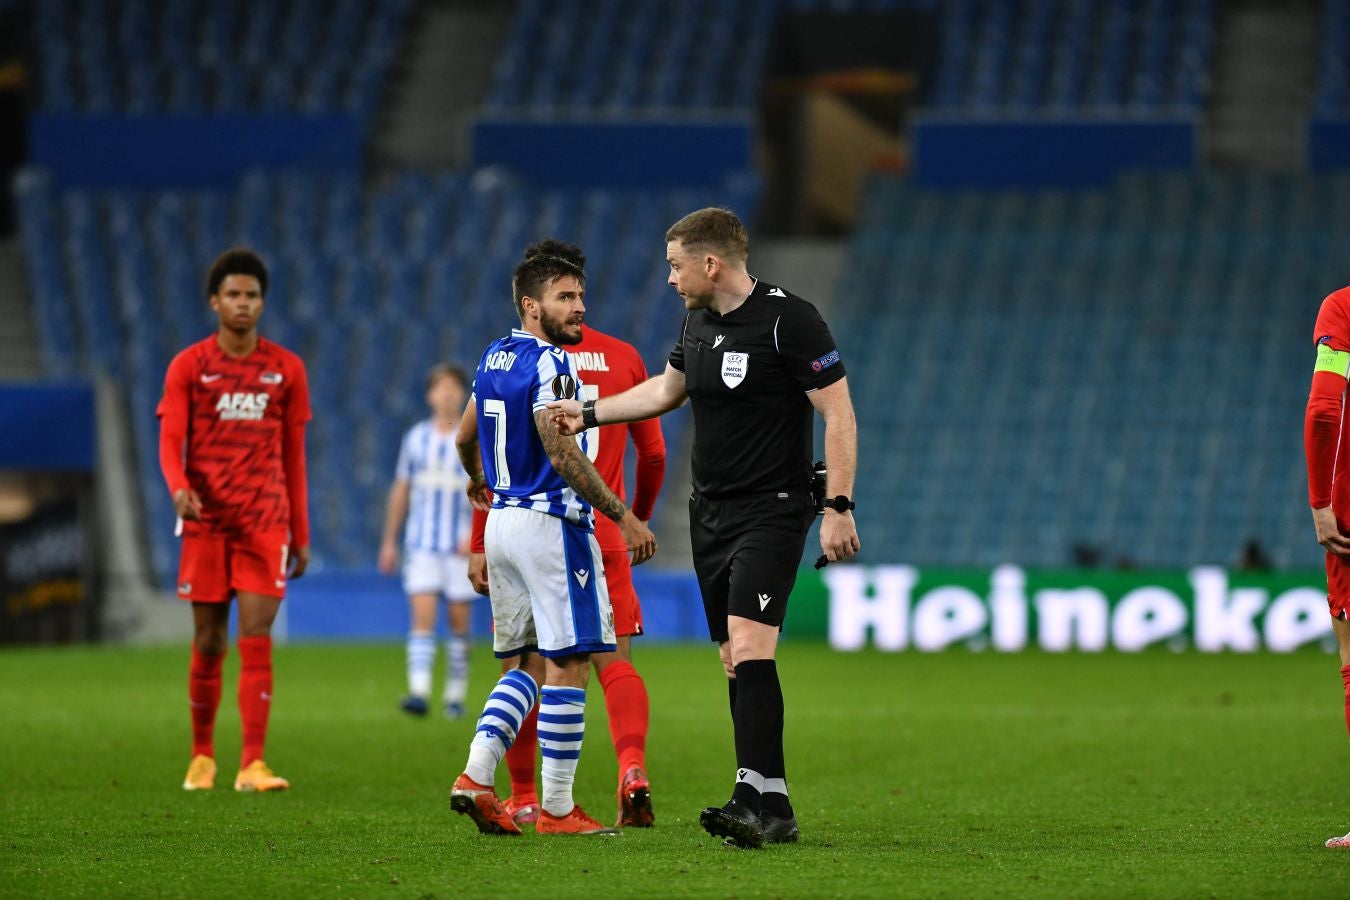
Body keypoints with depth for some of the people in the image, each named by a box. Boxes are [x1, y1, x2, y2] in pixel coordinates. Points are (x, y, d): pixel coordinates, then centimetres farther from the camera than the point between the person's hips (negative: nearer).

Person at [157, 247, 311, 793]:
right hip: (206, 520, 0)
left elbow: (293, 456, 11)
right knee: (208, 642, 5)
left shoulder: (286, 369, 7)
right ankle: (202, 756, 20)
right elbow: (170, 441, -4)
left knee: (256, 637, -9)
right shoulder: (189, 366, 3)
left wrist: (300, 535, 10)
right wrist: (179, 487, -25)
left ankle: (253, 764, -12)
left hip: (265, 522, 0)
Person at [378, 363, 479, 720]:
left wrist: (474, 534, -15)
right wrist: (389, 540, 14)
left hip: (461, 546, -1)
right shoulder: (416, 437, 9)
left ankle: (455, 696, 12)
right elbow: (400, 490, 15)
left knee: (459, 621, 2)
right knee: (422, 616, -11)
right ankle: (418, 692, -20)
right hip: (421, 543, 1)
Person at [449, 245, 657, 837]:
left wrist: (478, 480, 48)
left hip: (502, 520, 9)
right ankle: (556, 809, -1)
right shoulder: (549, 365, -15)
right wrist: (626, 517, -18)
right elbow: (563, 456, -22)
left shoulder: (493, 358, 12)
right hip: (550, 522, -9)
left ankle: (477, 776, 3)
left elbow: (464, 439, 26)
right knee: (567, 665, -3)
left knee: (529, 663, 16)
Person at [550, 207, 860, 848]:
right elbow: (665, 389, 30)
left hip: (771, 513, -8)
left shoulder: (789, 320, -13)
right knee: (735, 664, 4)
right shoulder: (698, 322, 10)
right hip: (710, 514, 8)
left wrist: (839, 507, -19)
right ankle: (774, 810, 8)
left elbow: (839, 413, -14)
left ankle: (754, 799, -28)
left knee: (749, 647, -22)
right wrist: (589, 412, 32)